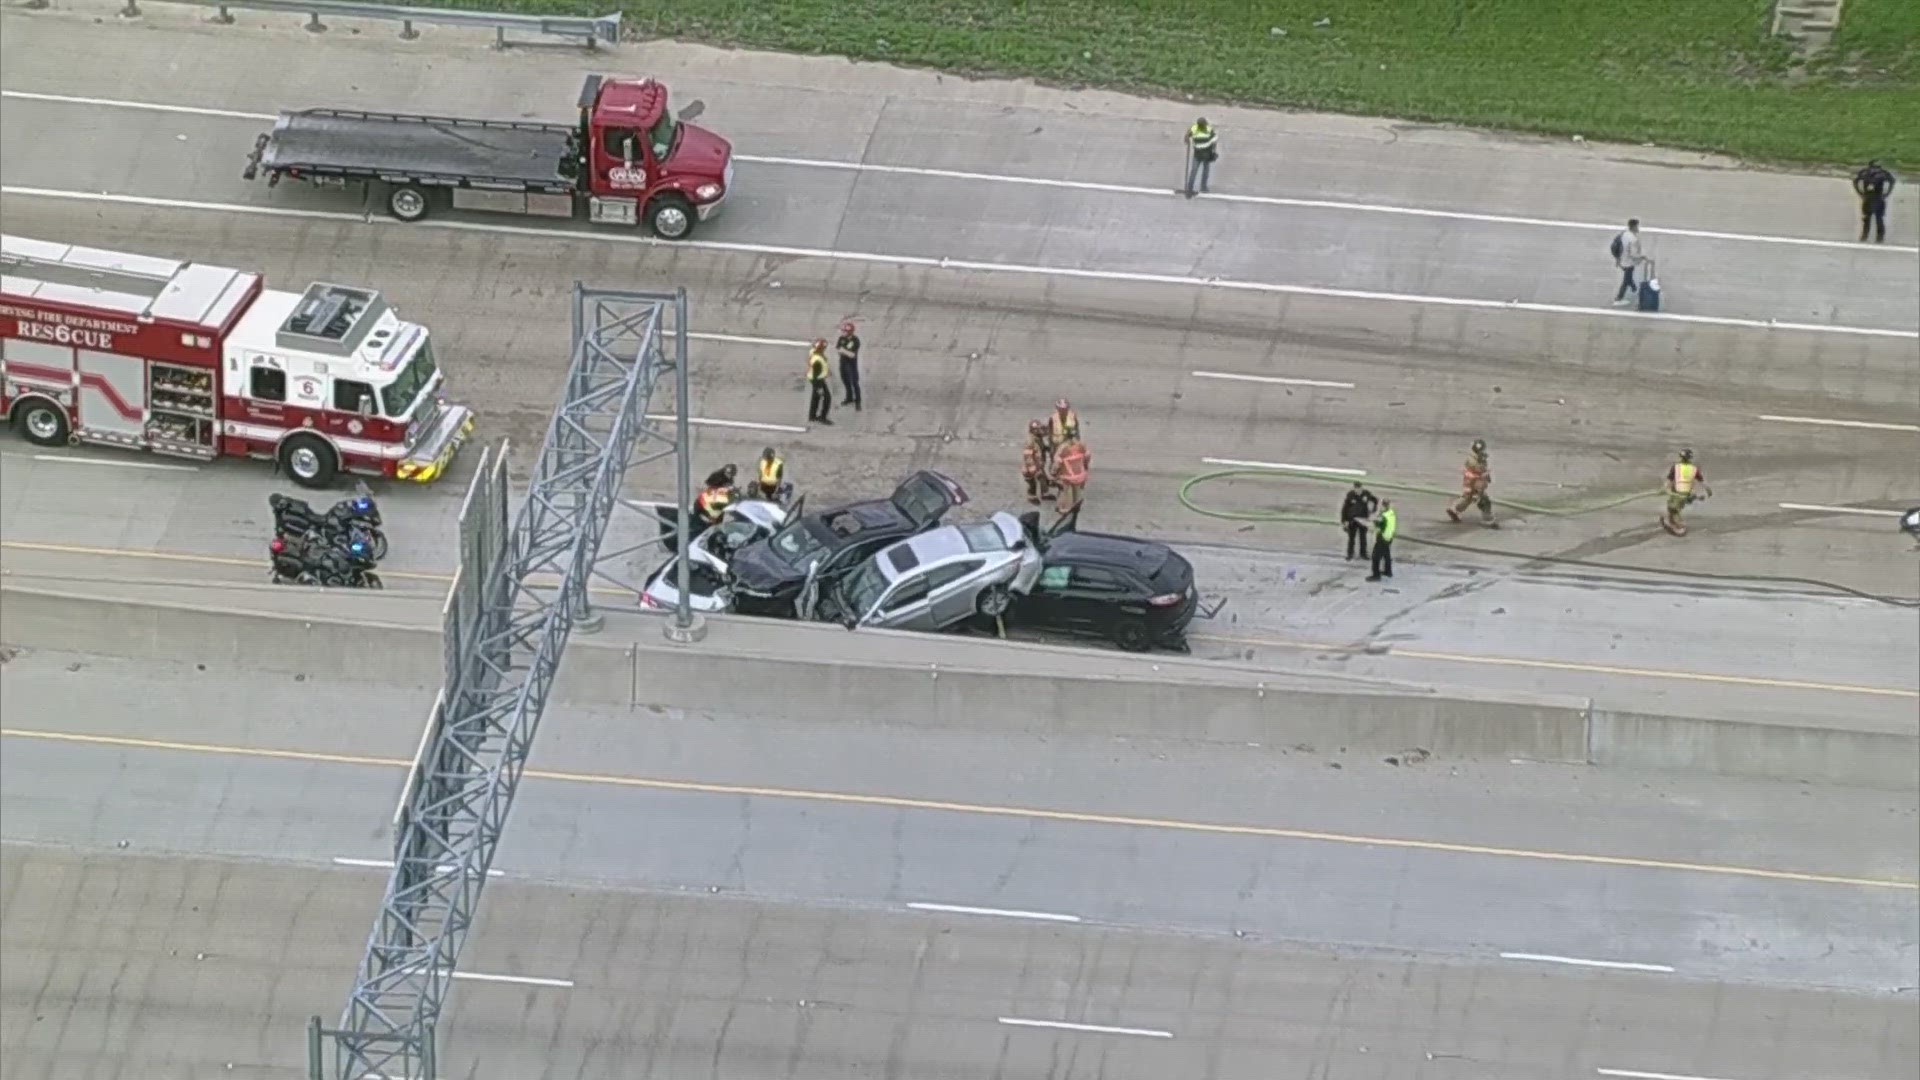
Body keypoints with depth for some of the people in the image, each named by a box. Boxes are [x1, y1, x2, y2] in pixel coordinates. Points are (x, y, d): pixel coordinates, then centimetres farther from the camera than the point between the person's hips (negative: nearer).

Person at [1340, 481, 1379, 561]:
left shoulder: (1366, 494, -12)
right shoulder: (1350, 495, -17)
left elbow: (1375, 501, 5)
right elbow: (1344, 508, -11)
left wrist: (1372, 512, -4)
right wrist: (1343, 521, -12)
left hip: (1363, 520, 2)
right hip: (1352, 520, -2)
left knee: (1363, 537, 15)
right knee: (1351, 538, 7)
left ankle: (1363, 554, 30)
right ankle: (1350, 555, 20)